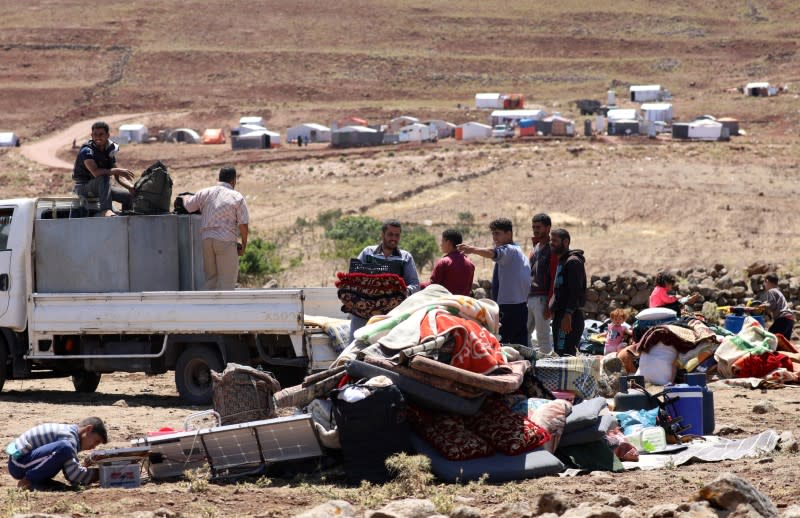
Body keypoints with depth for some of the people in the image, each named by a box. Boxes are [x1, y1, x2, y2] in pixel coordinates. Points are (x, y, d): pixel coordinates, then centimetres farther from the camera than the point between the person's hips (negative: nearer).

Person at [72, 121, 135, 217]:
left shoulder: (109, 151, 6)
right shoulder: (87, 150, -17)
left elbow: (118, 177, 4)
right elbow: (95, 172, -33)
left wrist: (131, 187, -15)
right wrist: (118, 170, -33)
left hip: (102, 187, 8)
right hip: (83, 187, -8)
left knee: (129, 195, 0)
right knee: (104, 177, -37)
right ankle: (106, 210, -53)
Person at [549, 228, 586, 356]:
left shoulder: (573, 262, -11)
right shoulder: (561, 261, 21)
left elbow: (575, 291, -19)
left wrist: (568, 315, -26)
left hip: (569, 318, -11)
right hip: (560, 315, 11)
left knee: (565, 355, -16)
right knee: (558, 354, 10)